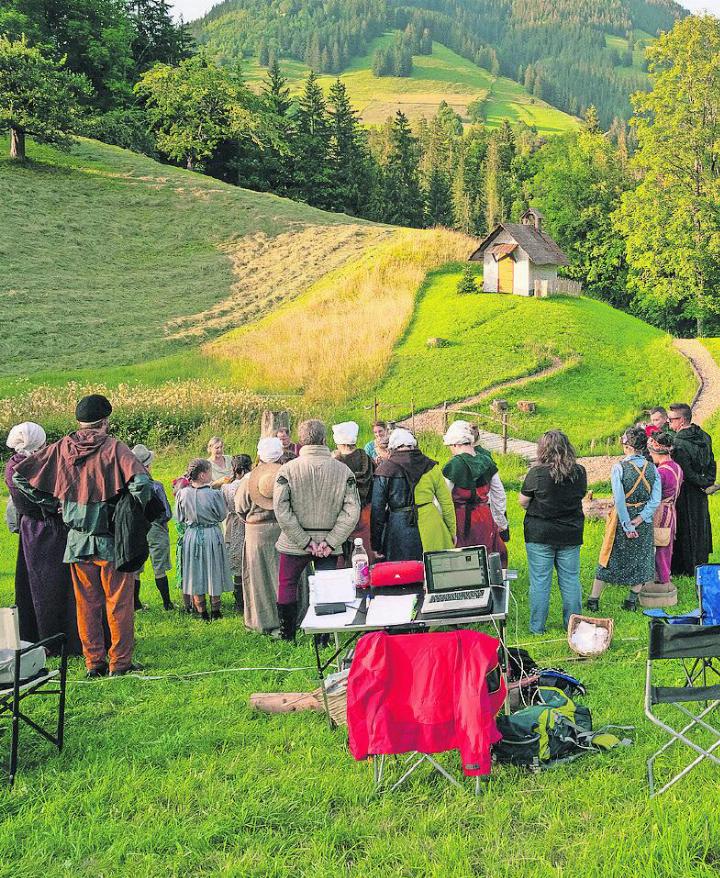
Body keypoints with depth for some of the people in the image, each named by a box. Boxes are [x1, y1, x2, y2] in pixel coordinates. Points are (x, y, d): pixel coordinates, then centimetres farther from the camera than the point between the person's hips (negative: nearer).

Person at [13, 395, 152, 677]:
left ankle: (94, 662, 18)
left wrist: (51, 503, 7)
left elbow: (19, 475, 4)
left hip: (76, 541, 4)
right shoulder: (113, 447, -11)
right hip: (111, 540, -4)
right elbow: (140, 481, -26)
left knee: (86, 604, 13)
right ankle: (120, 662, 11)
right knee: (119, 603, 7)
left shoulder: (62, 448, 2)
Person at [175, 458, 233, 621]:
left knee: (195, 573, 12)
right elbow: (222, 516, -5)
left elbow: (180, 518, 1)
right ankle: (215, 611, 20)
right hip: (212, 535, -2)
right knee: (214, 572, 12)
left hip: (192, 536, 2)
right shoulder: (214, 494, -18)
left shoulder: (183, 494, -10)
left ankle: (202, 612, 17)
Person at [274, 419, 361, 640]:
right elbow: (352, 511, -9)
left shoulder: (288, 469, -9)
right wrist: (330, 541, -8)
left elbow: (281, 509, -13)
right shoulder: (343, 470, -6)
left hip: (294, 545, -1)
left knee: (287, 586, 14)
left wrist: (304, 541, -11)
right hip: (329, 544, 1)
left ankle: (287, 636, 20)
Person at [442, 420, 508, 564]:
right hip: (485, 519, 5)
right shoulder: (486, 461, 5)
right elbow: (500, 495, 13)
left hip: (462, 521, -5)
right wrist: (501, 522, 24)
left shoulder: (454, 466, -13)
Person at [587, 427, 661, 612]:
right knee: (641, 559, 16)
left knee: (610, 558, 10)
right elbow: (656, 500, -9)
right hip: (644, 522, 2)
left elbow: (619, 500, -19)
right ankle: (632, 600, 20)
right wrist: (640, 518, -10)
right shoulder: (652, 468, -4)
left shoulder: (619, 468, -16)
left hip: (622, 518, -2)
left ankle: (594, 599, 16)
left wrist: (627, 525, -14)